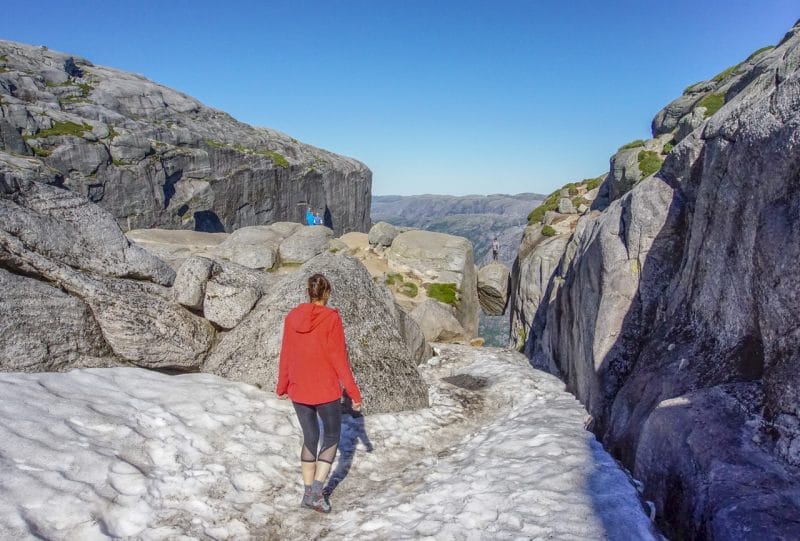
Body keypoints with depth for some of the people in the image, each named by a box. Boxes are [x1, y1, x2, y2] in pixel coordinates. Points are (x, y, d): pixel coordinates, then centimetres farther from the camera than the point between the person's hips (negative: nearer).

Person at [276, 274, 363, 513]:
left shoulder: (292, 317, -1)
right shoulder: (331, 319, -14)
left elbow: (286, 356, 5)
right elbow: (340, 358, -13)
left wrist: (282, 387, 18)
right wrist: (353, 392, -6)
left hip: (299, 390, 4)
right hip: (326, 391, -4)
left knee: (310, 438, 20)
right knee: (331, 436, 15)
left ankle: (308, 493, 25)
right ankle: (316, 490, 6)